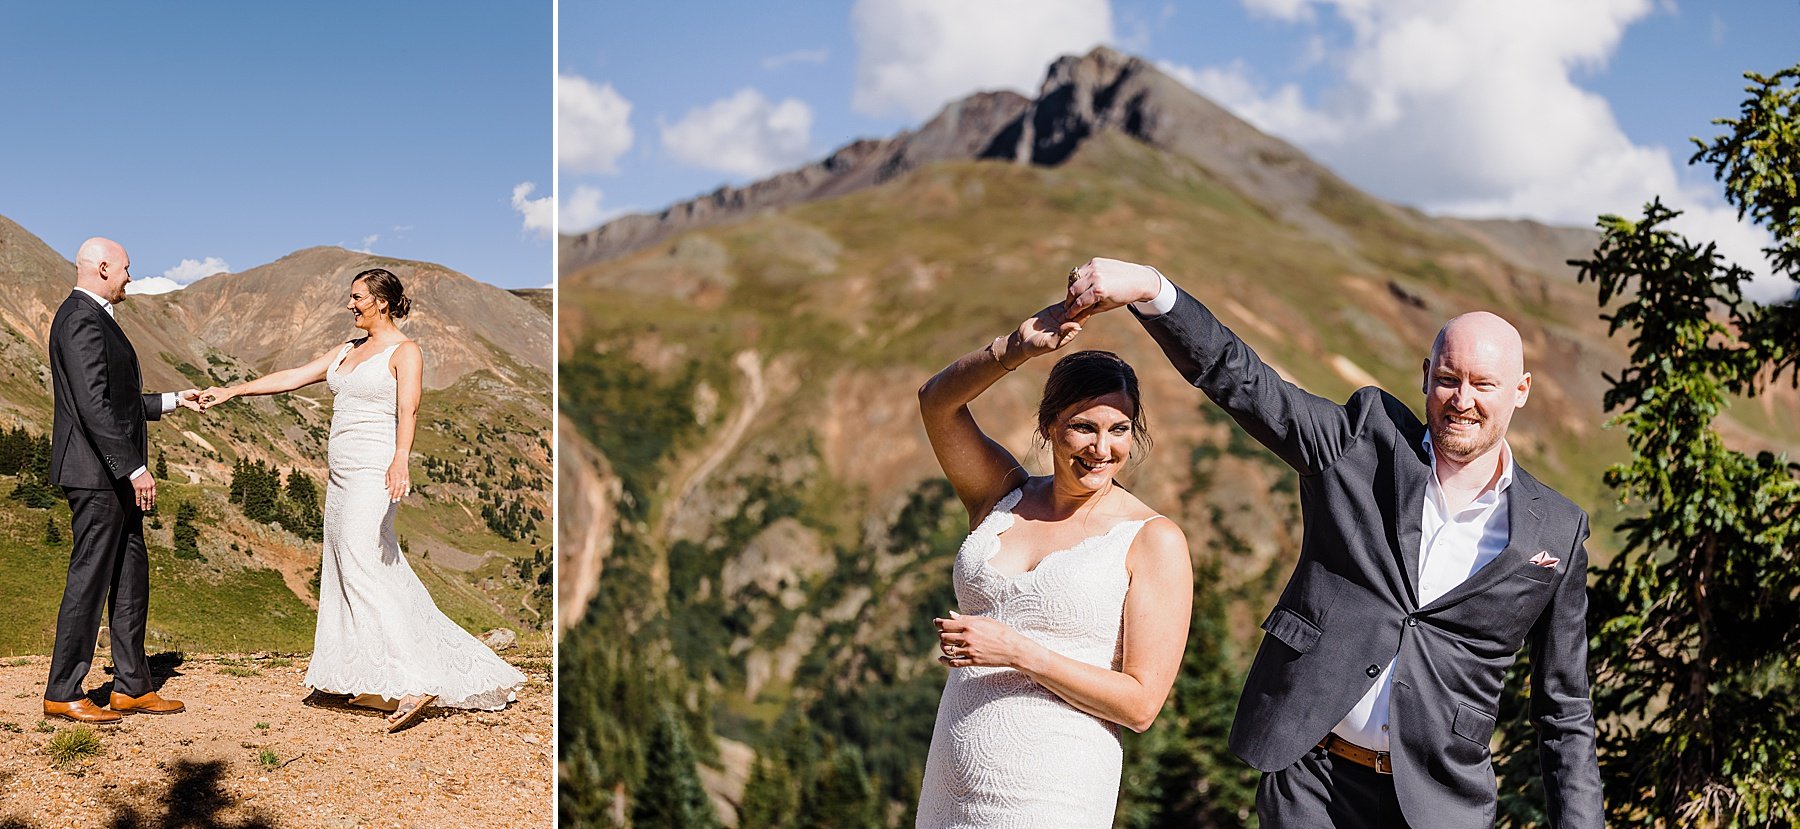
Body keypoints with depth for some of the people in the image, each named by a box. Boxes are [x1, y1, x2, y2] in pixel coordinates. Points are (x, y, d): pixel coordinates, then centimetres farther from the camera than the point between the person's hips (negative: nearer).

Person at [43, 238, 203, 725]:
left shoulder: (94, 318, 18)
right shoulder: (82, 320, -14)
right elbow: (93, 407, -23)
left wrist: (169, 402, 23)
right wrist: (135, 469, -23)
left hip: (114, 478, 11)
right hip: (97, 474, -11)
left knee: (131, 579, 12)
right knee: (89, 580, -4)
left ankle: (133, 688, 18)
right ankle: (62, 694, 5)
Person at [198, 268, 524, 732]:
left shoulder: (404, 352, -7)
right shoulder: (347, 351, 18)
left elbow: (408, 409, -22)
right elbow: (292, 377, 20)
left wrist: (400, 460, -38)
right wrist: (232, 392, 16)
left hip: (375, 472, -9)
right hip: (343, 474, 9)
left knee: (362, 569, -15)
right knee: (349, 571, 7)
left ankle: (416, 683, -15)